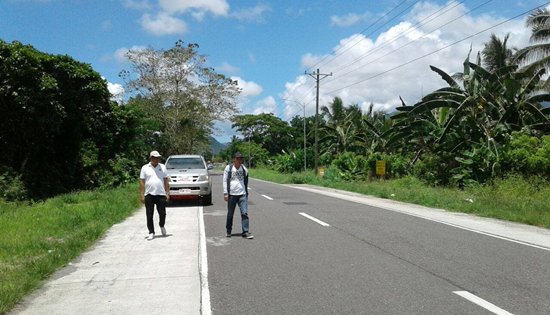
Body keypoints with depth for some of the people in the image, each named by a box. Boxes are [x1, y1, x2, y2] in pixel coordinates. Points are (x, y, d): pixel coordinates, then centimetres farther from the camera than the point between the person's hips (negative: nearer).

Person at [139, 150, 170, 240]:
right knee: (149, 215, 2)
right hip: (149, 195, -1)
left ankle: (162, 226, 31)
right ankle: (151, 233, 11)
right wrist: (142, 195, -4)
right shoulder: (145, 168, 4)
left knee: (162, 213, 2)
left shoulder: (162, 167, 9)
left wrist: (167, 193, 4)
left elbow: (166, 181, 10)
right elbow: (142, 182, 2)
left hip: (161, 194, 1)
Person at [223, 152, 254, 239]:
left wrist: (246, 192, 19)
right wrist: (225, 193, -7)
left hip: (242, 194, 2)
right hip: (232, 194, -2)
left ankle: (245, 232, -4)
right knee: (230, 214, 9)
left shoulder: (244, 169, 8)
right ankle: (228, 231, 24)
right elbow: (225, 181, -1)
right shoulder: (228, 168, 0)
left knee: (244, 213, -6)